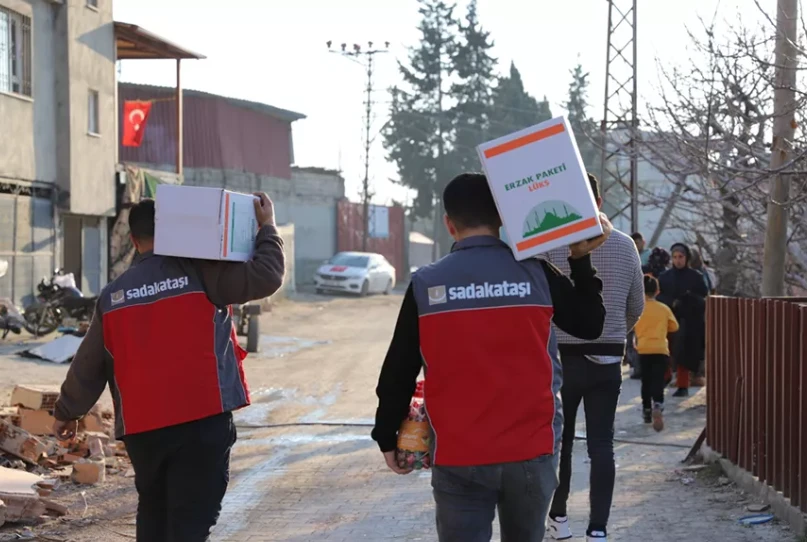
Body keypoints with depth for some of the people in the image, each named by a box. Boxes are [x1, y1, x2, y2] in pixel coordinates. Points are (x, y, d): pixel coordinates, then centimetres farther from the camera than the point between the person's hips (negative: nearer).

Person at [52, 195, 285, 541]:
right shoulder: (199, 273, -5)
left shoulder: (113, 295, 8)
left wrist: (67, 412, 29)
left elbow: (88, 366, 15)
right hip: (203, 419, -4)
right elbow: (265, 277, -9)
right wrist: (267, 227, 6)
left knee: (153, 514, 22)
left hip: (142, 427, 4)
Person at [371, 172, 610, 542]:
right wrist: (581, 261, 16)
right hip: (532, 449, 1)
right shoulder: (535, 273, -3)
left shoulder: (426, 284, -3)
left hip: (458, 457, -1)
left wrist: (386, 437, 14)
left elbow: (398, 373, 2)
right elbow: (590, 325, 10)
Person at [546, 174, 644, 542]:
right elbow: (637, 306, 9)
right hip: (609, 359, 2)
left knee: (559, 440, 13)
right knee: (601, 445, 3)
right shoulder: (625, 244, 1)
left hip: (562, 356, -2)